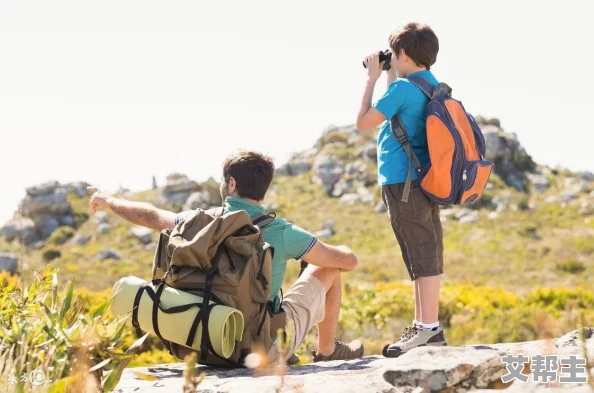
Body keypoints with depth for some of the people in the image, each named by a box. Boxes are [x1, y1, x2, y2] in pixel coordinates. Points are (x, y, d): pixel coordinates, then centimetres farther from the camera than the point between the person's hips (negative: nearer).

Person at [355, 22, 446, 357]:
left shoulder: (403, 88, -14)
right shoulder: (434, 87, 14)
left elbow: (364, 121, -12)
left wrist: (373, 77, -3)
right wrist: (389, 77, 24)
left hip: (403, 182, -9)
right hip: (426, 179, 9)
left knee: (421, 254, -9)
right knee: (425, 254, 12)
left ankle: (430, 327, -7)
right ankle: (422, 324, 18)